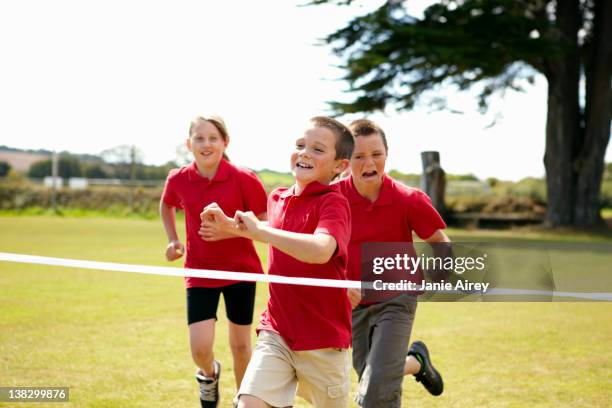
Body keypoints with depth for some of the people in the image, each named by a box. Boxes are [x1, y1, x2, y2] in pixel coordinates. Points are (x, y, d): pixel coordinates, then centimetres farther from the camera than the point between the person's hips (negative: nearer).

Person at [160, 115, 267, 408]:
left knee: (240, 345, 9)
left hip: (240, 271, -1)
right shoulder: (178, 179, -5)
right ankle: (209, 374, 29)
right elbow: (166, 206, 19)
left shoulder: (243, 179, -14)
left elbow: (265, 223, -9)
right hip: (199, 272, 1)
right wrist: (173, 240, 8)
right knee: (200, 349, -9)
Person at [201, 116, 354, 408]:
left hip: (323, 337, -4)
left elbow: (320, 250, -35)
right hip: (276, 331, 5)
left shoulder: (333, 203, -14)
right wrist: (230, 225, 18)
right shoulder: (277, 198, 7)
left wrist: (258, 230, -26)